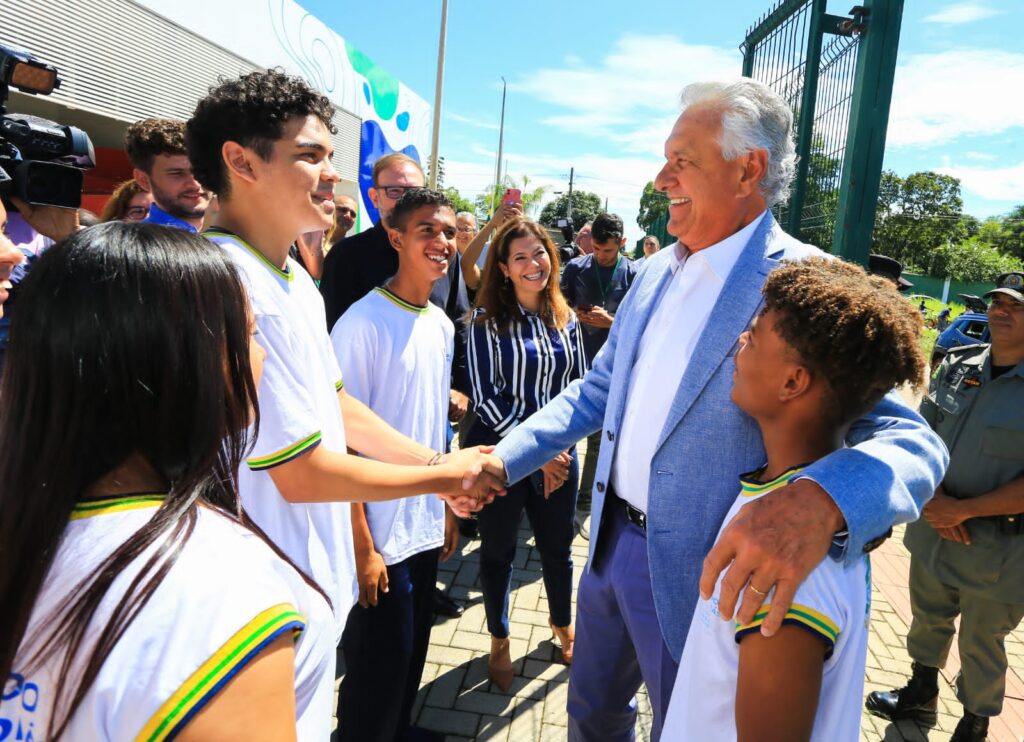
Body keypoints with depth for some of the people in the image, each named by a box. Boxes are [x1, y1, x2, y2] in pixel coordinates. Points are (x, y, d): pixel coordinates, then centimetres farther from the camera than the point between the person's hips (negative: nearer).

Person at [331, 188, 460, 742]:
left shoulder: (442, 325, 5)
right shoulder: (363, 323, -17)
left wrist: (448, 508, 13)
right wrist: (361, 546, -16)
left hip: (428, 527, 7)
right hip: (381, 535, -7)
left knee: (413, 652, 22)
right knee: (378, 665, 10)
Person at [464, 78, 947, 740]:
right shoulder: (658, 272, 4)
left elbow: (912, 441, -25)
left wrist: (820, 502, -47)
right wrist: (502, 459, 1)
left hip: (699, 579, -6)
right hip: (611, 545, 7)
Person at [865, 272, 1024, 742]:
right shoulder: (958, 366, -1)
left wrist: (964, 509, -19)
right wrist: (933, 497, -9)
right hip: (933, 528, 5)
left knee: (981, 644, 14)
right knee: (928, 617, 23)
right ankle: (921, 695, 46)